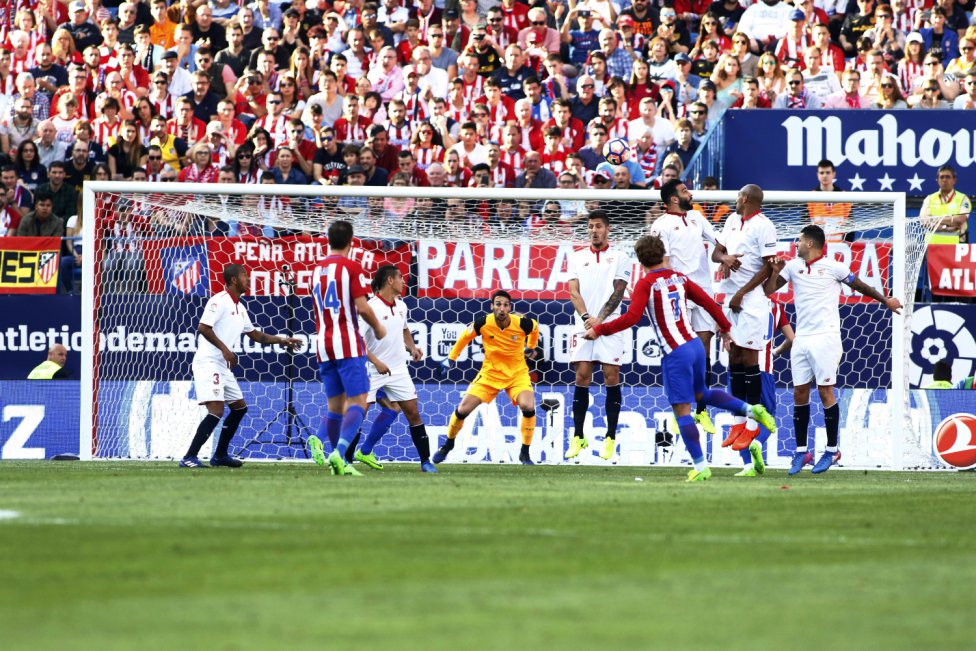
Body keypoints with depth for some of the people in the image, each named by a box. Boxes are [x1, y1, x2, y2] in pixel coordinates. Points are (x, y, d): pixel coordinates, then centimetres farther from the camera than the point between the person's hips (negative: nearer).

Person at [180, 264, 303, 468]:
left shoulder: (240, 308, 17)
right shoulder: (220, 301, -11)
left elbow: (256, 335, 28)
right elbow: (203, 327, -21)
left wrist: (283, 340, 22)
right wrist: (224, 349, -23)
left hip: (223, 366, 10)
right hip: (208, 362, -10)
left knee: (239, 407, 15)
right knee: (216, 411, -19)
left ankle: (220, 455, 22)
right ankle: (189, 457, -19)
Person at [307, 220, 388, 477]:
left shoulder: (317, 270, 13)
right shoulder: (352, 267, -7)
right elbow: (362, 307, -12)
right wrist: (378, 328, 6)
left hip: (323, 344, 6)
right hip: (348, 344, -6)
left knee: (335, 405, 13)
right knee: (357, 402, -7)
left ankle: (320, 441, -12)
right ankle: (340, 453, -25)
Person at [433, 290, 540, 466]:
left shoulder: (522, 323, -19)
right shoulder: (484, 323, -19)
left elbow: (535, 327, 7)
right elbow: (465, 337, 2)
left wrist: (531, 347, 22)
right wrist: (450, 359, 6)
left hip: (517, 372, -1)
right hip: (490, 372, 1)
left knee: (528, 407, -26)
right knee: (463, 410, -4)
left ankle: (525, 454, -8)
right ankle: (448, 445, 26)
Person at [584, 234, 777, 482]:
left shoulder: (646, 284, -8)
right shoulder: (679, 278, 9)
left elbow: (631, 318, -18)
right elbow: (708, 302, 15)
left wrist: (599, 329, -10)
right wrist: (725, 327, 31)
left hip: (676, 354, -7)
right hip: (695, 345, 7)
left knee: (682, 410, -1)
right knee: (701, 393, 30)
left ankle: (700, 466, -1)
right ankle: (751, 409, 19)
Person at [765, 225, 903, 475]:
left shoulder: (833, 267, -1)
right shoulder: (793, 267, 12)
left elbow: (859, 286, 11)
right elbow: (768, 290, 9)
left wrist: (886, 301, 19)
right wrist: (775, 271, -9)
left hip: (825, 338, -5)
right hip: (801, 339, 5)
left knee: (825, 392, -5)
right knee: (799, 393, 2)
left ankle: (832, 450, 2)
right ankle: (801, 451, 8)